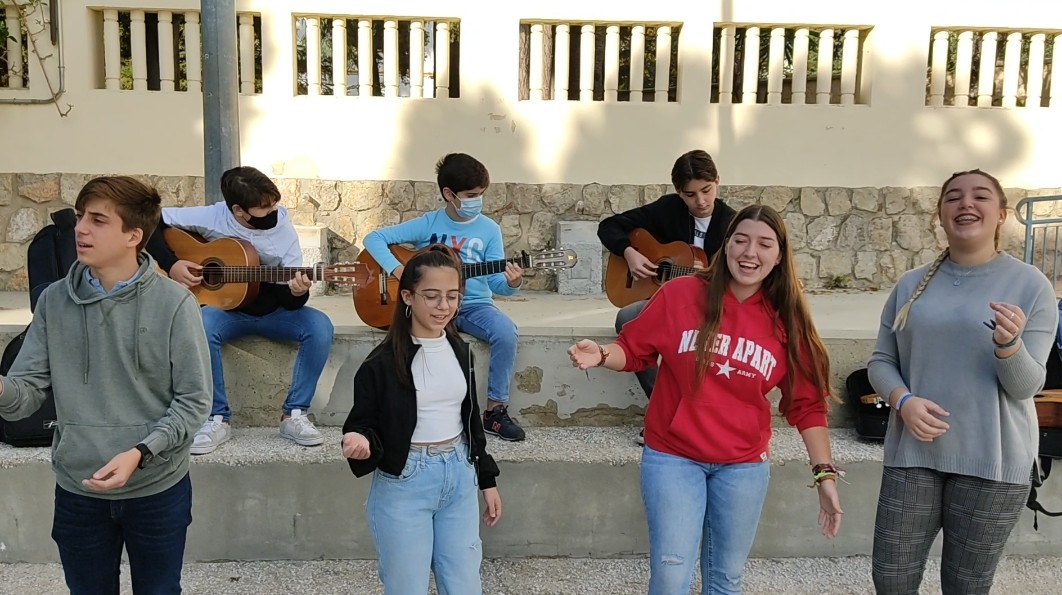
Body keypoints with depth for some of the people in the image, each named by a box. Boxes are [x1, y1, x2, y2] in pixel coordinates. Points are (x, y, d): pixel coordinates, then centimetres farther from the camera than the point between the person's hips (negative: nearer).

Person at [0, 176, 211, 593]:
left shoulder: (174, 302, -13)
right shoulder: (55, 300, -2)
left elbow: (195, 400, -11)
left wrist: (139, 453, -22)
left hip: (158, 489, -2)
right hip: (77, 490, 3)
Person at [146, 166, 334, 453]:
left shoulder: (283, 229, -10)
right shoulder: (212, 217, -13)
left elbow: (290, 300, -9)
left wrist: (297, 293, -34)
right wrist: (171, 264, -18)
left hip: (272, 312, 1)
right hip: (226, 308, -1)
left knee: (319, 326, -28)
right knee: (201, 327, -36)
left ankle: (294, 414, -15)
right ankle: (218, 418, -19)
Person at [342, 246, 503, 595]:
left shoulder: (460, 351, 3)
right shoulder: (383, 362, -13)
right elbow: (363, 423, -7)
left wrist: (488, 480, 15)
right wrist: (361, 442, -30)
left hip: (459, 477, 5)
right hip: (403, 485, -5)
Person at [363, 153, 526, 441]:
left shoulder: (489, 230, 3)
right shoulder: (428, 224, 0)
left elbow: (495, 281, 0)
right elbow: (374, 238, -2)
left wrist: (511, 283, -24)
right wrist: (399, 270, -17)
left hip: (474, 305, 1)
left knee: (506, 331, -29)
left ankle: (496, 410, -12)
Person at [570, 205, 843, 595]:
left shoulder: (787, 321, -3)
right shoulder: (679, 294, -11)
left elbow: (807, 404, 1)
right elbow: (634, 350, -1)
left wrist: (824, 473, -2)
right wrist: (601, 355, -22)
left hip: (744, 465, 3)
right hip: (672, 456, -2)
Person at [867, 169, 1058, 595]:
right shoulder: (911, 285, 4)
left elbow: (1025, 386, -7)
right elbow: (881, 361, 6)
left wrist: (1009, 344, -28)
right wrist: (903, 401, -15)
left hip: (991, 462, -2)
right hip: (913, 454, 2)